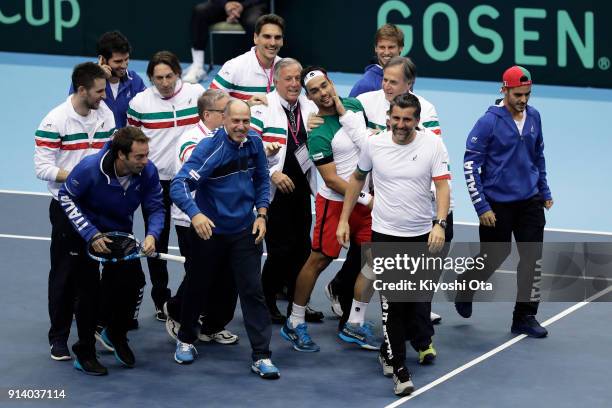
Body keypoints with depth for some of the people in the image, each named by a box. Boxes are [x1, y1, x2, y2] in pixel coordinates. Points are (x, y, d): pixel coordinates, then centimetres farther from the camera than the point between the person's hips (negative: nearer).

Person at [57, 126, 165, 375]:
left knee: (133, 282, -3)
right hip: (87, 233, -4)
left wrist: (152, 235, -33)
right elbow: (66, 197, -19)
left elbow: (155, 208, -12)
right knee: (89, 289, -3)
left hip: (121, 233, 4)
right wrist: (91, 235, -25)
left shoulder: (147, 171, -23)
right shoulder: (90, 168, -32)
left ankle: (116, 335, 26)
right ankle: (84, 353, 13)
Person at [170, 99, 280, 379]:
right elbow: (179, 185, -27)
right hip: (209, 230, -3)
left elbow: (262, 179, 13)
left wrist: (261, 214, 3)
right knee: (197, 288, 13)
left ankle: (261, 356, 0)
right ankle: (186, 340, 37)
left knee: (252, 290, -3)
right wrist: (195, 214, -42)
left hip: (245, 232, 3)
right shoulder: (209, 148, -19)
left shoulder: (254, 143, -4)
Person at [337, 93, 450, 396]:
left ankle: (423, 342, 44)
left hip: (422, 234, 1)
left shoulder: (432, 144, -8)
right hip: (384, 234, -1)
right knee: (392, 303, -7)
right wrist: (344, 220, 11)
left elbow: (442, 185, -12)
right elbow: (357, 178, 12)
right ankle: (398, 369, -4)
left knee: (419, 294, 16)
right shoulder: (374, 145, -4)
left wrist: (440, 223, -26)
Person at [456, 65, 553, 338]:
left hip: (530, 201, 5)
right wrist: (481, 207, -14)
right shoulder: (489, 122, -14)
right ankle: (465, 288, 37)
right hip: (497, 203, -4)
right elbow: (470, 164, -12)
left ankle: (525, 317, 8)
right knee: (495, 256, 6)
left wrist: (544, 191, 18)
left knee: (533, 257, -2)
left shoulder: (534, 117, 3)